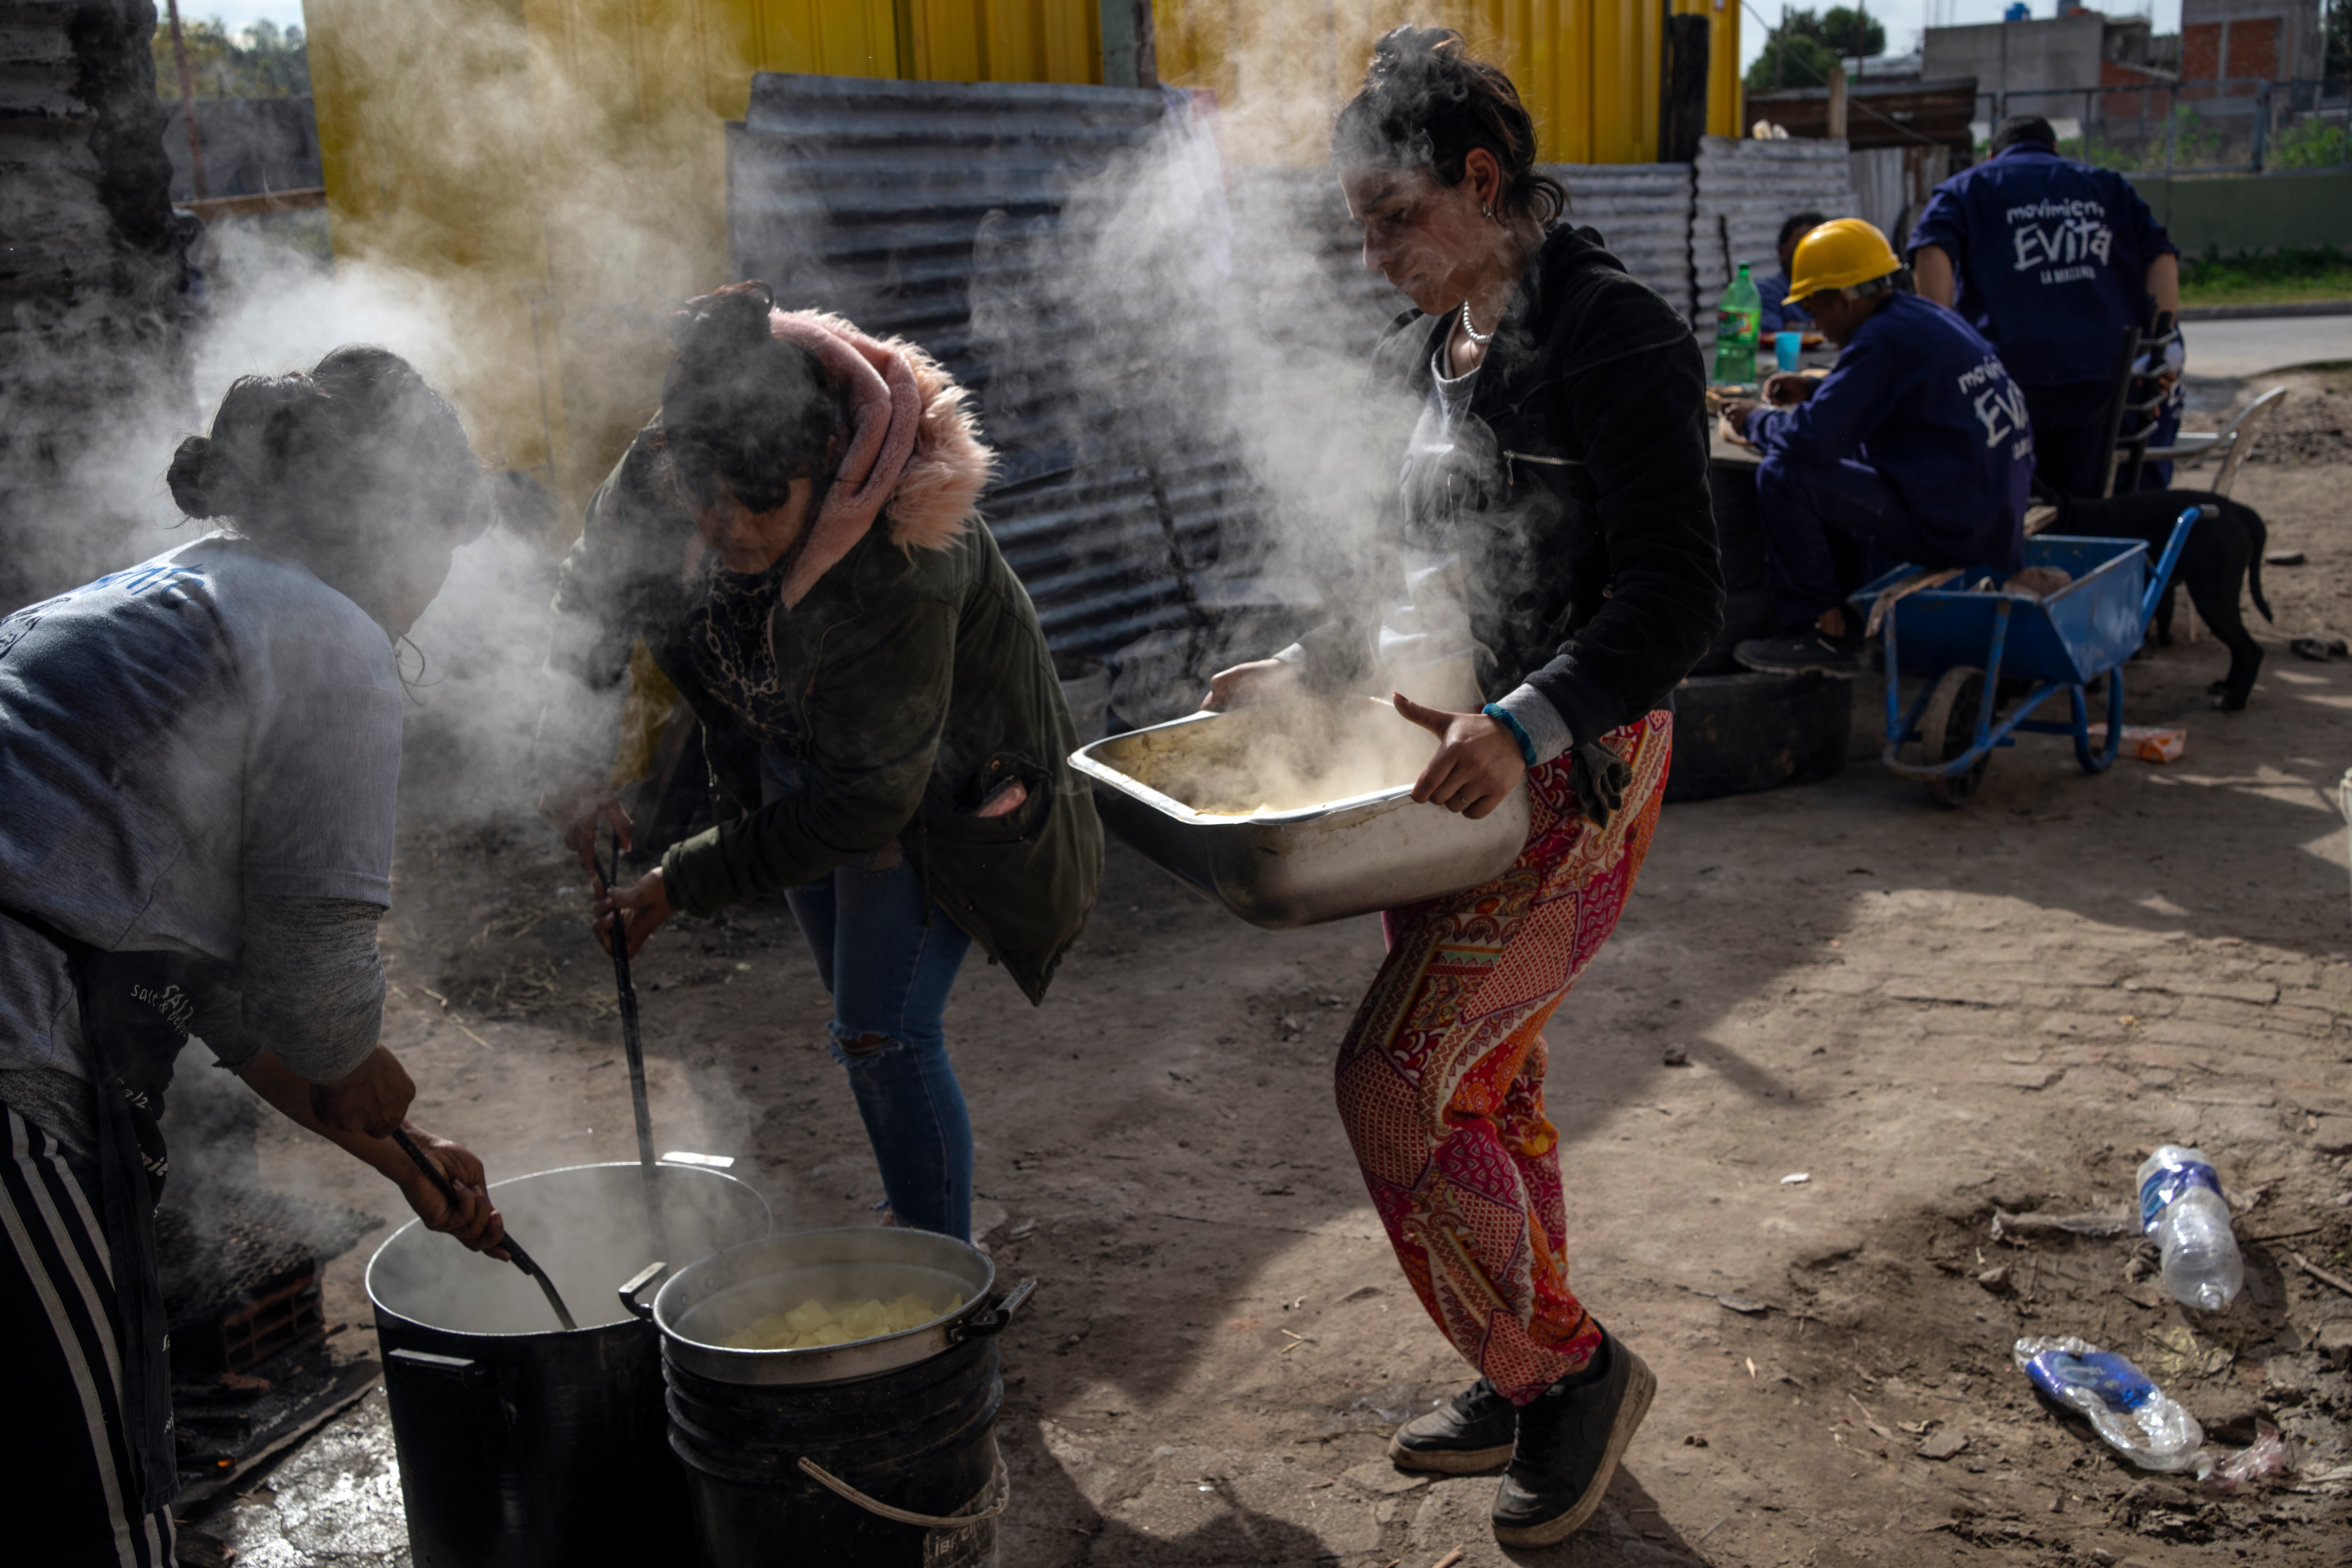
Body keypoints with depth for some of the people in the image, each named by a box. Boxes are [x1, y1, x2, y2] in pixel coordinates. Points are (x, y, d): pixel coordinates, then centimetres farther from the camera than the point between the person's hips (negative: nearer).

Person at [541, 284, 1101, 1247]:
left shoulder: (897, 572, -41)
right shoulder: (657, 478, -24)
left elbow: (866, 803, -32)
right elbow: (592, 606, -2)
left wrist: (683, 885, -28)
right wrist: (580, 762, -14)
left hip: (936, 781, -6)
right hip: (797, 750, 7)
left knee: (886, 1037, -10)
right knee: (860, 1017, 18)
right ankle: (915, 1221, 38)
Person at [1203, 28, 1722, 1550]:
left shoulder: (1615, 336, -15)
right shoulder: (1422, 355, 11)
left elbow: (1674, 597, -20)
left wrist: (1528, 724, -32)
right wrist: (1310, 666, 12)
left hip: (1576, 768, -9)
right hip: (1451, 753, 9)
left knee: (1395, 1080, -12)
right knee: (1486, 1083, 15)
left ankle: (1569, 1365, 7)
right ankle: (1537, 1382, 32)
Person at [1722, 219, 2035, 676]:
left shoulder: (1885, 338, -16)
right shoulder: (1929, 318, 14)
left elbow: (1813, 438, -22)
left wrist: (1756, 422, -2)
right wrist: (1815, 390, 22)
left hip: (1952, 530, -10)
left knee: (1782, 476, -12)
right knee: (1837, 477, 27)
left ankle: (1824, 632, -2)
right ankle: (1859, 622, 24)